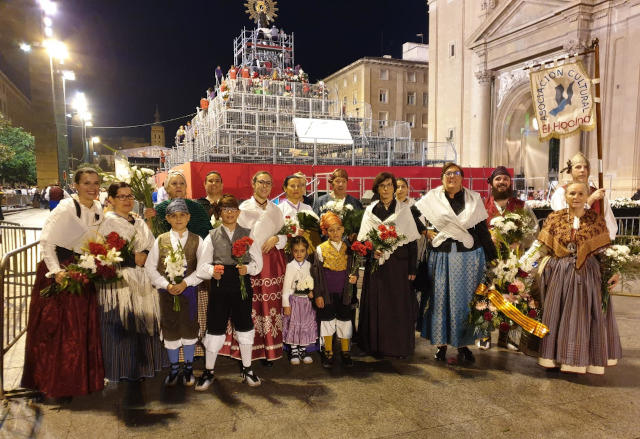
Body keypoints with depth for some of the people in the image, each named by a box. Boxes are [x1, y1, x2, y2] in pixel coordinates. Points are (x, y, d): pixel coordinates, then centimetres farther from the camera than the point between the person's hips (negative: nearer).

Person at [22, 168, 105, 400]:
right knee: (58, 328, 2)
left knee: (84, 326, 11)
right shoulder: (66, 208, -17)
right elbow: (46, 242, -17)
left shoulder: (97, 208, 4)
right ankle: (56, 381, 17)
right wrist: (56, 271, -24)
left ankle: (82, 377, 25)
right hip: (60, 271, -7)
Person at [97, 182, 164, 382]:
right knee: (122, 327, -2)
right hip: (119, 284, -6)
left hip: (143, 283, 6)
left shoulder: (140, 222, 16)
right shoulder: (107, 222, -4)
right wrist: (133, 259, -16)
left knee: (143, 325, 9)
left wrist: (145, 256, -7)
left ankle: (142, 367, 23)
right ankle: (123, 370, 13)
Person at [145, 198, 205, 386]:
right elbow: (150, 267, 1)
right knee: (170, 329, 9)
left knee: (189, 328, 7)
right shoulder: (160, 240, 3)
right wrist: (166, 285, -11)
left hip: (189, 289, -1)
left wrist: (185, 283, -15)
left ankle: (188, 367, 25)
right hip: (166, 291, 1)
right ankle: (174, 368, 26)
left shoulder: (196, 240, 0)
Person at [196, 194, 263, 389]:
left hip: (242, 284, 1)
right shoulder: (212, 236, 7)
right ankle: (208, 372, 20)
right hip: (219, 285, -1)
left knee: (245, 327, 10)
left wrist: (247, 268, -14)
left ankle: (247, 370, 26)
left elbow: (257, 261, 5)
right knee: (215, 328, 3)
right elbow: (203, 264, 1)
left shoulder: (247, 234, 9)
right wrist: (212, 271, -19)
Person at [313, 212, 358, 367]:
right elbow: (317, 274, -3)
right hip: (327, 293, -2)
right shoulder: (321, 249, -3)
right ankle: (328, 353, 21)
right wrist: (318, 295, -6)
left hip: (344, 293, 2)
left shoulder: (348, 249, 4)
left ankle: (345, 352, 24)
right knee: (327, 320, 6)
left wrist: (354, 277, -8)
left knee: (345, 321, 8)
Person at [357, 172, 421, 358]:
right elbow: (362, 239, 7)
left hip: (398, 264, -1)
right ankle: (376, 344, 14)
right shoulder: (370, 210, 8)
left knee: (399, 304, 0)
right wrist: (372, 250, -14)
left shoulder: (404, 210, 5)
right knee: (376, 304, 3)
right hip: (376, 264, 1)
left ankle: (399, 346, 13)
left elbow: (412, 241, 1)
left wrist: (412, 269, -4)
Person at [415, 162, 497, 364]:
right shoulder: (432, 198, 3)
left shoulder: (474, 199, 6)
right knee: (440, 298, 3)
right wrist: (426, 231, -2)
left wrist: (492, 256, 4)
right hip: (441, 256, 0)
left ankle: (463, 344, 16)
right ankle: (441, 343, 15)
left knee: (465, 299, 4)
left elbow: (482, 230, 5)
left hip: (469, 256, 1)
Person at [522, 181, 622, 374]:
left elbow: (605, 250, 5)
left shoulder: (596, 220, 2)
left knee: (583, 315, 5)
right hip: (559, 273, 1)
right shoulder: (554, 218, 2)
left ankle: (582, 359, 21)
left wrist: (614, 271, -5)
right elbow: (541, 246, 1)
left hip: (587, 274, 0)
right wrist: (523, 261, -6)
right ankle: (557, 356, 20)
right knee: (556, 314, 6)